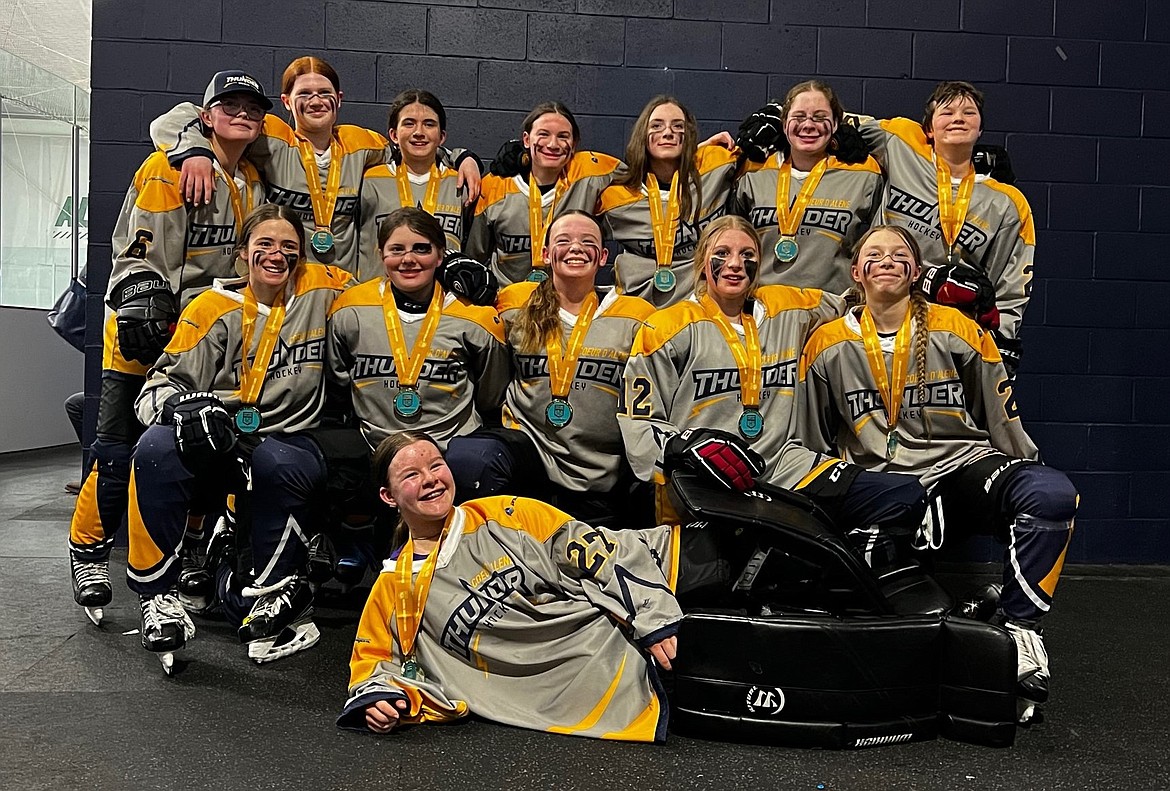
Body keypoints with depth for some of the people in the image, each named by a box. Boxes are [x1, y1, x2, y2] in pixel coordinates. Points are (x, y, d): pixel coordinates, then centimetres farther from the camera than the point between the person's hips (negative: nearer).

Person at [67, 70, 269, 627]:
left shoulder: (254, 183, 12)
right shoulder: (167, 170, -9)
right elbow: (138, 252, -14)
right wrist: (139, 309, -25)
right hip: (145, 332, -6)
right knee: (120, 449, -5)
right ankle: (88, 550, 11)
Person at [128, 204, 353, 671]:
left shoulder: (320, 291, 2)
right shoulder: (214, 308, 1)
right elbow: (162, 384, -3)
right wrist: (184, 405, -27)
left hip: (288, 442, -1)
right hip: (215, 443, 1)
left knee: (278, 464, -37)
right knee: (158, 447, -31)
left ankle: (279, 593, -13)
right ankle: (156, 597, -17)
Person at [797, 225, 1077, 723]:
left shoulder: (957, 331, 6)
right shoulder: (827, 346, 7)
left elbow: (1003, 420, 12)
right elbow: (812, 444, 15)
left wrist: (1028, 486, 10)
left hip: (966, 467, 1)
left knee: (1053, 494, -29)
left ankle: (1020, 626, -13)